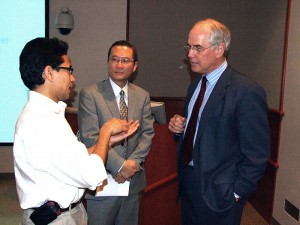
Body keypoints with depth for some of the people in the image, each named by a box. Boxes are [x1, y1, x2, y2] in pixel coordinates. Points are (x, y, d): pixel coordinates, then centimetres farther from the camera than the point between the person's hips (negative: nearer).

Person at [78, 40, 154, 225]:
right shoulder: (89, 94, -8)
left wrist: (134, 162, -12)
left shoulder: (143, 96, 7)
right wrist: (120, 165, -17)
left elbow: (147, 133, 3)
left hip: (134, 181, 4)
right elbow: (90, 138, -14)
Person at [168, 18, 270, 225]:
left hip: (217, 192, -7)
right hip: (187, 181, 7)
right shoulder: (195, 84, 7)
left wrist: (236, 193, -13)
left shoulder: (247, 92, -19)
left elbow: (257, 154, -17)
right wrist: (179, 128, -2)